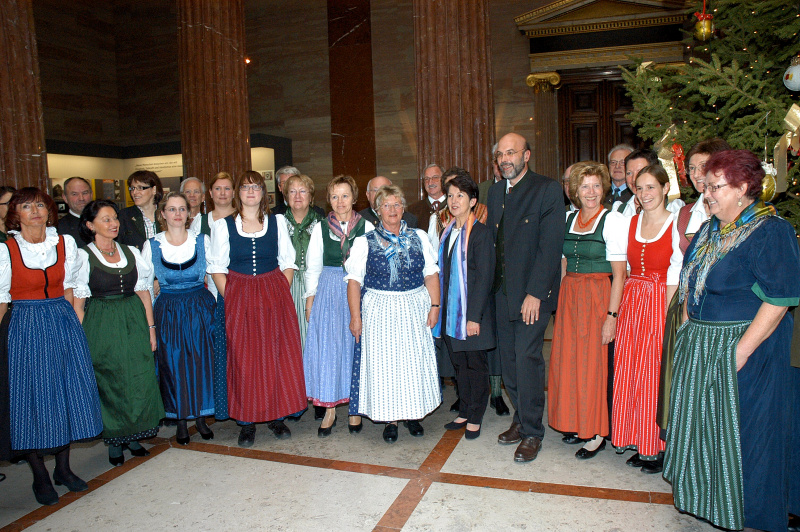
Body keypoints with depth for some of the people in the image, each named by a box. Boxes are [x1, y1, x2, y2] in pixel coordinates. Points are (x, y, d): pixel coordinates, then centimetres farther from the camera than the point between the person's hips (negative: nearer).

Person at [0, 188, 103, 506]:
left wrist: (71, 324, 7)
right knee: (32, 396, 3)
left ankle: (63, 468, 24)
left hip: (63, 323, 3)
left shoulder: (65, 243, 3)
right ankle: (40, 477, 19)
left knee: (68, 392, 7)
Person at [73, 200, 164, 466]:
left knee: (139, 381, 5)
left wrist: (151, 329, 5)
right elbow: (78, 302, -5)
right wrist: (82, 339, -11)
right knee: (109, 384, 5)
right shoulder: (83, 256, -3)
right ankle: (114, 440, 22)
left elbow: (143, 292, 9)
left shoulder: (131, 252, 8)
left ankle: (133, 436, 23)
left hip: (134, 322, 4)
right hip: (101, 326, -3)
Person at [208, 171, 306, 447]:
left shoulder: (277, 222, 7)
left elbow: (288, 263, 7)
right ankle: (246, 422, 13)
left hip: (274, 294, 1)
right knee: (243, 359, 1)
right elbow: (217, 268, 4)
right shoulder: (223, 225, 4)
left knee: (277, 356, 3)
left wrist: (281, 296, -3)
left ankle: (276, 416, 17)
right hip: (238, 297, -1)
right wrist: (231, 299, -6)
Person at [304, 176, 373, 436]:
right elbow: (313, 266, 8)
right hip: (328, 291, 1)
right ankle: (329, 410, 10)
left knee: (356, 346, 3)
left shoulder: (366, 227, 2)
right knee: (326, 347, -1)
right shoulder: (321, 227, 5)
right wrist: (310, 298, 3)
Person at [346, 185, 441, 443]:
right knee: (384, 362, 3)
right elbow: (354, 281, -3)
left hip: (414, 309, 2)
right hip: (380, 312, -2)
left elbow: (431, 275, 6)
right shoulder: (364, 242, 1)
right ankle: (390, 419, 17)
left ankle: (413, 414, 25)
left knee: (415, 360, 7)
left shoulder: (419, 237, 7)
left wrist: (434, 306, -2)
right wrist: (355, 316, -8)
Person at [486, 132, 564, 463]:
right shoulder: (495, 192, 13)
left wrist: (535, 293, -17)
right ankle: (521, 420, 28)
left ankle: (532, 432, 11)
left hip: (533, 292, -6)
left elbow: (551, 246, -13)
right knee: (509, 358, 11)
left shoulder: (547, 189, -7)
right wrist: (492, 284, 4)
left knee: (527, 358, -5)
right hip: (502, 291, 6)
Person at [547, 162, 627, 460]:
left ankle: (597, 433, 17)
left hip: (598, 298, -5)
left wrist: (611, 315, -16)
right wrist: (560, 299, 7)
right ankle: (577, 423, 27)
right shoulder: (568, 218, 8)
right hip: (568, 297, 6)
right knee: (568, 360, 9)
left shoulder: (613, 221, -9)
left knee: (594, 363, 1)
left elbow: (619, 274, -12)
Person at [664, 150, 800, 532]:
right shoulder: (709, 230, 10)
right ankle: (709, 500, 37)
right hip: (698, 347, 8)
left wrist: (742, 350, -23)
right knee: (702, 421, 17)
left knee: (742, 429, 4)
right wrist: (689, 331, 8)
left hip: (743, 346, -8)